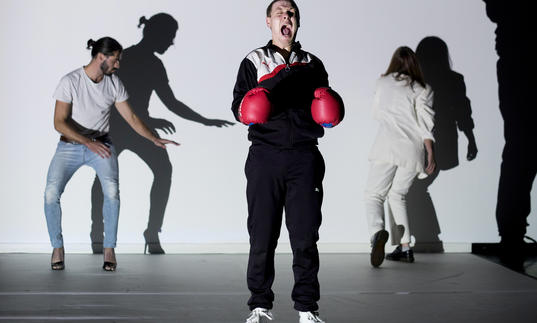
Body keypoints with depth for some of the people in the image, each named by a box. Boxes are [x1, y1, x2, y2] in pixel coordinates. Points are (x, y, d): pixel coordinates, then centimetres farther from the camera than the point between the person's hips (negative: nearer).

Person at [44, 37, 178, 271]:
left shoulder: (114, 84, 0)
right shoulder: (70, 82, -13)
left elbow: (131, 118, 5)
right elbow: (59, 122, -17)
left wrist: (155, 139, -5)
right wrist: (88, 142, -27)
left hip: (101, 144, 2)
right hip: (70, 145, -2)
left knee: (112, 190, -24)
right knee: (51, 193, -21)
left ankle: (109, 248, -9)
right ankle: (57, 248, 0)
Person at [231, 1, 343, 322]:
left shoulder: (312, 64, 18)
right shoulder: (254, 61, 13)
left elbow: (327, 112, 21)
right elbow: (238, 107, 8)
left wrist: (327, 105, -1)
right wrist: (249, 107, -13)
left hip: (304, 158, 1)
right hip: (265, 155, -1)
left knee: (305, 236, -1)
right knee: (262, 236, -1)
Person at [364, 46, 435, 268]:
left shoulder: (383, 83, 11)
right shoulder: (422, 90, 9)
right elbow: (425, 123, -1)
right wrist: (431, 154, -1)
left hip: (387, 146, -2)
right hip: (412, 150, 2)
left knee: (373, 194, 1)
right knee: (397, 195, 18)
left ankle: (377, 231, -30)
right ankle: (404, 248, 11)